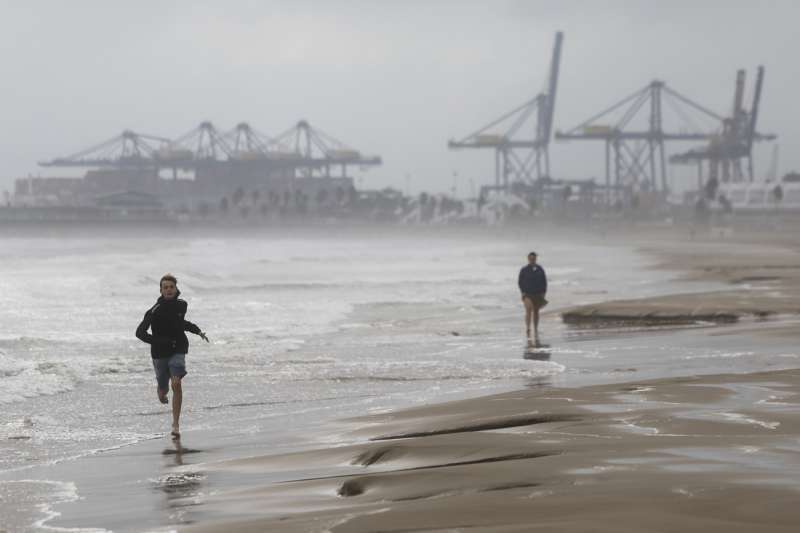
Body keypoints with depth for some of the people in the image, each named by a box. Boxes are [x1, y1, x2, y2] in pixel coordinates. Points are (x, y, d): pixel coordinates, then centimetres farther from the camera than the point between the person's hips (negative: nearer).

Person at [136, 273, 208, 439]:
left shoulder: (182, 305, 1)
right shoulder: (155, 311, -14)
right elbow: (140, 332, -18)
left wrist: (197, 331, 18)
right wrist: (159, 341, -28)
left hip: (178, 351, 1)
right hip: (160, 354, -1)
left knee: (176, 383, -21)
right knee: (163, 389, 13)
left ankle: (176, 425, -18)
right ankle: (162, 394, 55)